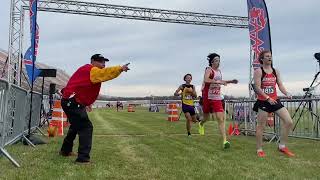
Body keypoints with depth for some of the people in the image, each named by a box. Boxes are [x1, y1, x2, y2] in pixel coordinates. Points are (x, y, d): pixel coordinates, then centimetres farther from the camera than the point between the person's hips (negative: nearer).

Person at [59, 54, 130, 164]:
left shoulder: (87, 71, 18)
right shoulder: (91, 70, -12)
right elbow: (104, 73, -31)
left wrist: (86, 103, 14)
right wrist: (120, 68, -40)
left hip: (70, 102, 12)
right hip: (72, 103, -12)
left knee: (76, 126, 27)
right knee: (86, 127, -15)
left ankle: (65, 150, 44)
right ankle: (83, 158, -17)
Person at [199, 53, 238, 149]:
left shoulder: (219, 71, 12)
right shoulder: (209, 70, -9)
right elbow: (206, 80, -30)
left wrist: (230, 81, 21)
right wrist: (218, 81, -36)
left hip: (217, 97, 4)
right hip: (208, 97, -4)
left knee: (221, 119, -9)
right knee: (206, 117, 15)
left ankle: (224, 141, -13)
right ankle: (201, 124, 52)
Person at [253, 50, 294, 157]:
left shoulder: (276, 71, 12)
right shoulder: (258, 71, -6)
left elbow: (280, 85, 8)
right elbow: (257, 88, -13)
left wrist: (287, 94, -11)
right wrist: (268, 98, -21)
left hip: (275, 100, 6)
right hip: (263, 102, -6)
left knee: (289, 122, -2)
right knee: (261, 126, 1)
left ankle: (282, 146, 12)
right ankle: (259, 149, 16)